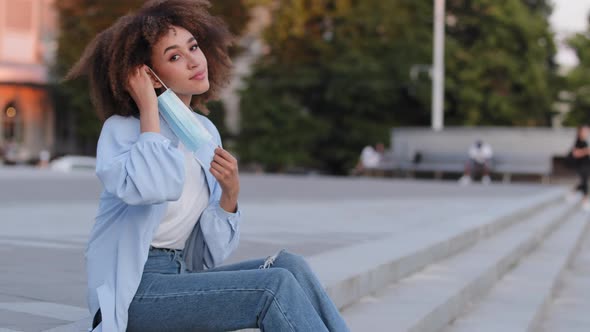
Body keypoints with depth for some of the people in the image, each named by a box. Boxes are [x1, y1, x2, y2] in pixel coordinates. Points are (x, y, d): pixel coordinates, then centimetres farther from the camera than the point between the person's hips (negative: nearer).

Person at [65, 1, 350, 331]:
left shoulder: (207, 132, 9)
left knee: (289, 265, -17)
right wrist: (149, 109, -20)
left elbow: (211, 254, 9)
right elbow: (152, 189, -34)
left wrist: (230, 192, -9)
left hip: (183, 276, 6)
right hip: (132, 291, -6)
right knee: (276, 287, -22)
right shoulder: (122, 129, -8)